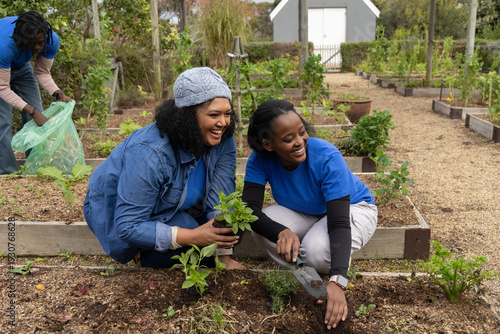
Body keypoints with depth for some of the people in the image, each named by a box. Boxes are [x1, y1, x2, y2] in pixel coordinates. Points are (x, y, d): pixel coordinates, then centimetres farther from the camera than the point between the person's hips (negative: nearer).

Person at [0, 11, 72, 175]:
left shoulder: (52, 40, -28)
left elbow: (42, 72, -12)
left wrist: (59, 94, -28)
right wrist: (32, 111, -38)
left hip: (21, 68, 5)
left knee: (39, 120, -2)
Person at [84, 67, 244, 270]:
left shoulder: (223, 139, -20)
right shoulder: (148, 154, -37)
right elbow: (127, 227, -36)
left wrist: (224, 258, -24)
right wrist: (194, 237, -44)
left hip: (171, 208, 6)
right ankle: (145, 257, -2)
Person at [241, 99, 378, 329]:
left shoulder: (328, 158, -34)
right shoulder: (260, 159, -23)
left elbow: (339, 224, -39)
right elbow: (250, 209, -28)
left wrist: (337, 282, -52)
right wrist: (282, 232, -50)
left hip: (353, 207, -3)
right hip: (305, 214, 4)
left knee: (318, 251, -35)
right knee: (262, 230, -26)